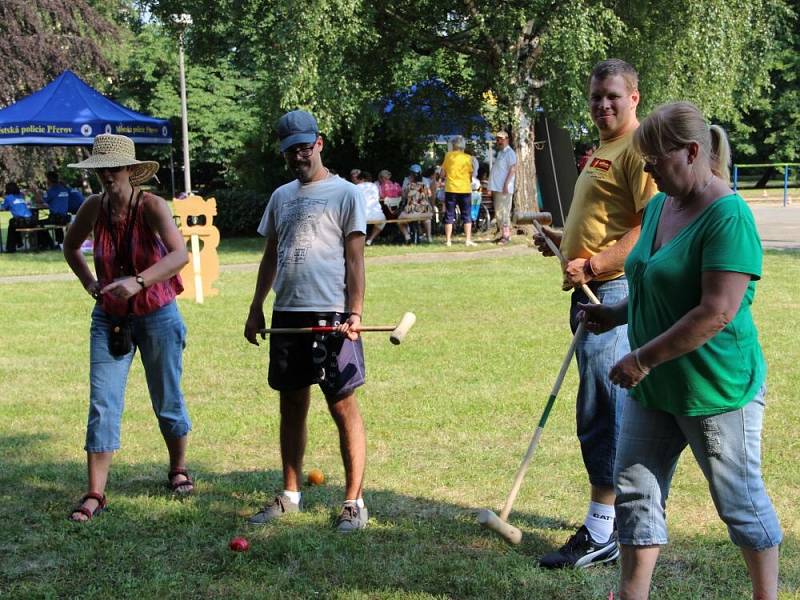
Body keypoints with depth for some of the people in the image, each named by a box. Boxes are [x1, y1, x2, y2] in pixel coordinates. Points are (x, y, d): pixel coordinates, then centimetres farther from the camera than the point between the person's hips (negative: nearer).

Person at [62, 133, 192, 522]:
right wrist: (90, 284, 3)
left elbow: (180, 254, -34)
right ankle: (95, 494, -2)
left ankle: (178, 470, 35)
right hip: (109, 318, 3)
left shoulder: (151, 206, -18)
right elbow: (70, 247, 16)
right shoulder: (93, 208, -5)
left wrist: (138, 281, -46)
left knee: (167, 401, 12)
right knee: (102, 405, -4)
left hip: (156, 315, -3)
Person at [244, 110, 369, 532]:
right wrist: (256, 308, 15)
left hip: (330, 315, -6)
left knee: (343, 406, -4)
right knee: (291, 406, 11)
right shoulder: (281, 196, 17)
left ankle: (354, 502, 0)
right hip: (287, 314, 6)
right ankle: (290, 496, 21)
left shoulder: (344, 194, -1)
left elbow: (354, 258, -6)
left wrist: (354, 312, -15)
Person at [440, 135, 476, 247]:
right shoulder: (468, 158, -1)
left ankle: (448, 241, 3)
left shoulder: (448, 156, -1)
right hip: (465, 189, 0)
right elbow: (470, 175, 4)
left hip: (450, 189, 0)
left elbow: (443, 174, 1)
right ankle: (468, 240, 2)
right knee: (467, 216, 7)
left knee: (449, 216, 5)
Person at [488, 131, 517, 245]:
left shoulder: (509, 152, -8)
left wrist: (506, 184, -23)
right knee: (498, 213, 10)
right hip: (497, 187, 10)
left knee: (503, 212, -11)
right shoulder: (499, 153, 20)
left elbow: (513, 169, -16)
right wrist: (492, 188, 20)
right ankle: (502, 233, 15)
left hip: (504, 188, -10)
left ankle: (506, 235, -11)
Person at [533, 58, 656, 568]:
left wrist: (593, 265, -24)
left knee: (602, 414, -10)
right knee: (616, 412, 16)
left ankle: (601, 535, -5)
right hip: (590, 294, 11)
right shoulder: (604, 149, 21)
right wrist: (566, 241, 16)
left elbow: (650, 228, -21)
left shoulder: (638, 149, -11)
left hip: (615, 292, -11)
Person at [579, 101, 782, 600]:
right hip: (654, 389, 8)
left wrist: (643, 359, -24)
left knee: (740, 502, 9)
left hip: (715, 389, -8)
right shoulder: (659, 206, 7)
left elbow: (718, 312, -28)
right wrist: (617, 314, 5)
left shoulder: (728, 217, -21)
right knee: (635, 493, 9)